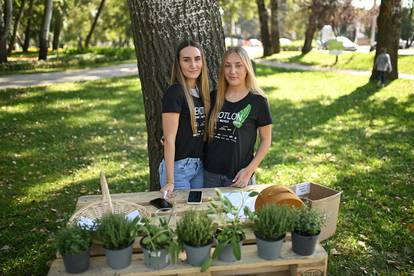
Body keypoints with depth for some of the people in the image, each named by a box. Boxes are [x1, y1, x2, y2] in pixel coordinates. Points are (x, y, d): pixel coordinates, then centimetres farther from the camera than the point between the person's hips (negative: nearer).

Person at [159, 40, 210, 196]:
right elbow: (169, 138, -18)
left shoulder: (202, 91, 7)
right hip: (178, 166, -7)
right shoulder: (175, 92, -15)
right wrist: (170, 181, -19)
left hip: (200, 165, 7)